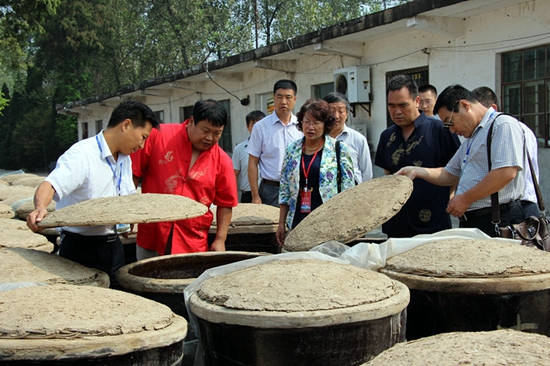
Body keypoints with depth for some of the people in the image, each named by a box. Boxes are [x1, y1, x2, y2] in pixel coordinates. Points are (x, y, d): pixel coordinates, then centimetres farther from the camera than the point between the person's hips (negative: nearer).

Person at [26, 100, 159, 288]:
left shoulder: (125, 158, 10)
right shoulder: (81, 154, -18)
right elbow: (50, 185, -31)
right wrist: (40, 207, -51)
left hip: (113, 245, 8)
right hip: (80, 248, -8)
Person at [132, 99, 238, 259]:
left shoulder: (222, 160, -2)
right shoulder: (158, 135, -7)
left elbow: (225, 204, 6)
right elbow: (133, 173, 0)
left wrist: (220, 240, 0)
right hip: (151, 238, 0)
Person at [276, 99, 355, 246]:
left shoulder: (339, 149, 0)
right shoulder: (292, 150, 11)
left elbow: (348, 193, -1)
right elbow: (284, 190, 13)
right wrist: (281, 224, 10)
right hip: (298, 222, 3)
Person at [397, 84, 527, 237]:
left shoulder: (503, 125, -7)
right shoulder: (470, 141, 24)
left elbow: (506, 173, -18)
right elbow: (450, 174, 27)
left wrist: (466, 199, -12)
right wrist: (416, 171, 12)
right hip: (470, 222, 8)